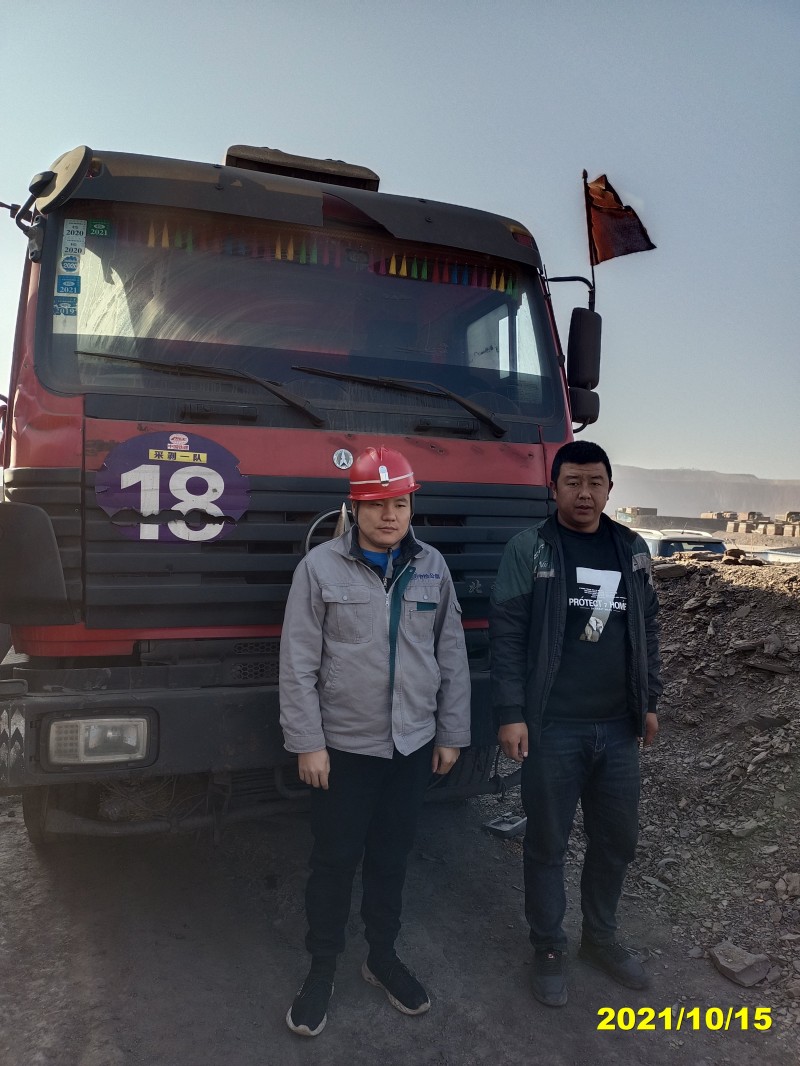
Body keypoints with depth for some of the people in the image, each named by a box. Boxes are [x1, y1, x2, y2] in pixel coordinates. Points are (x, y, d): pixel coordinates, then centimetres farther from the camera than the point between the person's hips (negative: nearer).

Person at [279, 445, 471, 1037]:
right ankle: (322, 969, 31)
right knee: (334, 860, 10)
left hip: (414, 745, 3)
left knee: (392, 856, 17)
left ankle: (383, 956, 38)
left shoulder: (433, 566, 1)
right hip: (343, 746, -3)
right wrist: (307, 743, -10)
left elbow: (452, 656, 6)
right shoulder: (321, 567, -9)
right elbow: (299, 664, -9)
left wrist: (451, 733, 6)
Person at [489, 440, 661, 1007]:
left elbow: (648, 629, 14)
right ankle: (549, 949, 30)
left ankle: (601, 937, 39)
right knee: (548, 842, 9)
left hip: (619, 726, 5)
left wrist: (650, 702, 13)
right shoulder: (529, 548, -7)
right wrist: (511, 714, -13)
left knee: (618, 838, 17)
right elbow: (506, 634, -9)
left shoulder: (633, 549, 7)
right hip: (553, 726, -4)